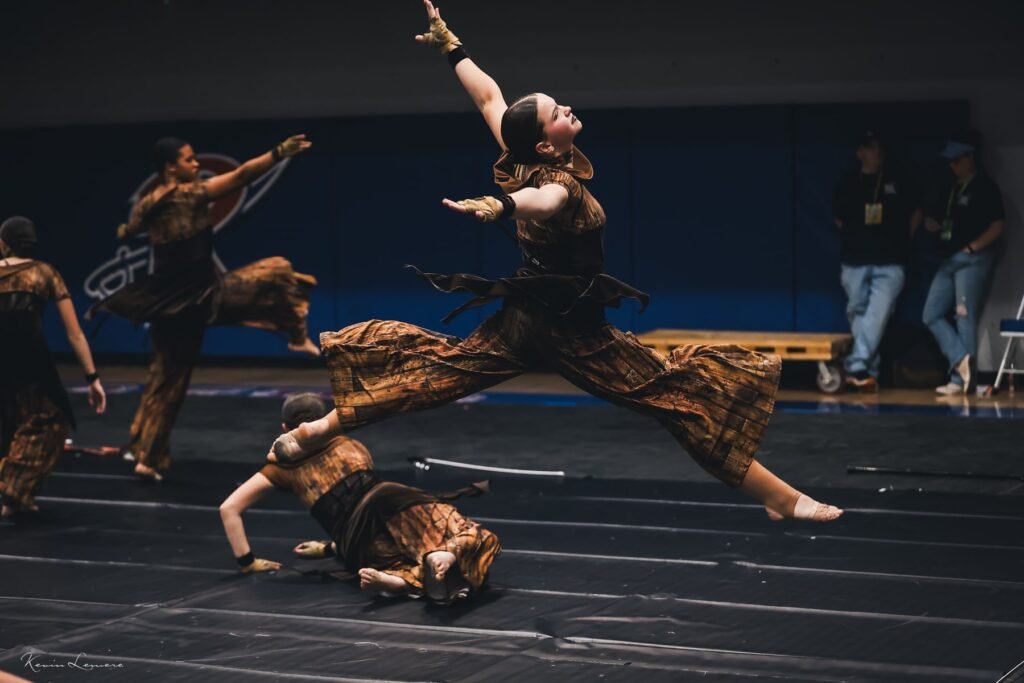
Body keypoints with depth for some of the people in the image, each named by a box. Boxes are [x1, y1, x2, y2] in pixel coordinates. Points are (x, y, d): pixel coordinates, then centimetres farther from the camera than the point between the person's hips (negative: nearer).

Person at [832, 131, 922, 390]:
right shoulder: (848, 183, 6)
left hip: (888, 264, -2)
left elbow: (915, 213, 14)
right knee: (857, 314, 4)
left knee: (878, 314, -15)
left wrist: (902, 241, 10)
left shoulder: (897, 181, 4)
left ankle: (857, 366, -21)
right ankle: (870, 370, 13)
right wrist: (855, 240, 12)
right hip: (854, 261, 2)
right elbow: (839, 219, 18)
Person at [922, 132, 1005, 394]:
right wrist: (932, 224, -2)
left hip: (972, 260, -8)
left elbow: (997, 225, -9)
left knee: (965, 318, -7)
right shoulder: (949, 190, 17)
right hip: (948, 260, 8)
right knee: (931, 315, 2)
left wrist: (972, 247, -13)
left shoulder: (984, 187, -5)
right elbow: (934, 223, 22)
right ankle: (961, 361, 1)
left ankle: (959, 379, -4)